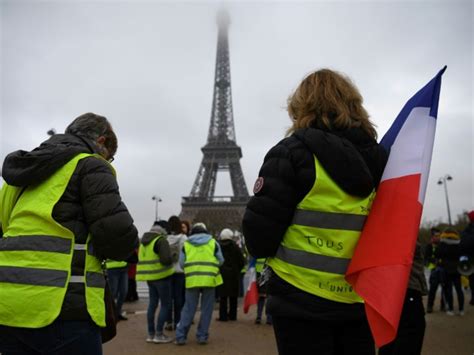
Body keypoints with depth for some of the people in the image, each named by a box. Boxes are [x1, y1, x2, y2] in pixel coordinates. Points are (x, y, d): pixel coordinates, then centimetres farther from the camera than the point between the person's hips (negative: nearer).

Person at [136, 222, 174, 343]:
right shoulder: (161, 240, -13)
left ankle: (151, 334, 17)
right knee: (166, 304, 0)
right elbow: (166, 259, -24)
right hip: (161, 276, -8)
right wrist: (171, 259, -4)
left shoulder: (144, 241, 14)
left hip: (150, 277, 8)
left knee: (152, 304, 13)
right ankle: (159, 334, 0)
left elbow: (143, 259, 22)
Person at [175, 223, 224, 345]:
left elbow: (182, 263, 9)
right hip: (209, 279, -1)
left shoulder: (186, 244, 10)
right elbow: (220, 261, 10)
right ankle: (202, 336, 11)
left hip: (192, 279, 1)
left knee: (188, 309, 8)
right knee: (206, 309, 8)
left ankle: (180, 336, 8)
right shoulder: (213, 243, 8)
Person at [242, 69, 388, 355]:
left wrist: (263, 250, 7)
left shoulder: (294, 151, -13)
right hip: (359, 303, 5)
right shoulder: (377, 159, 4)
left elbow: (259, 229, -15)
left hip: (302, 302, -5)